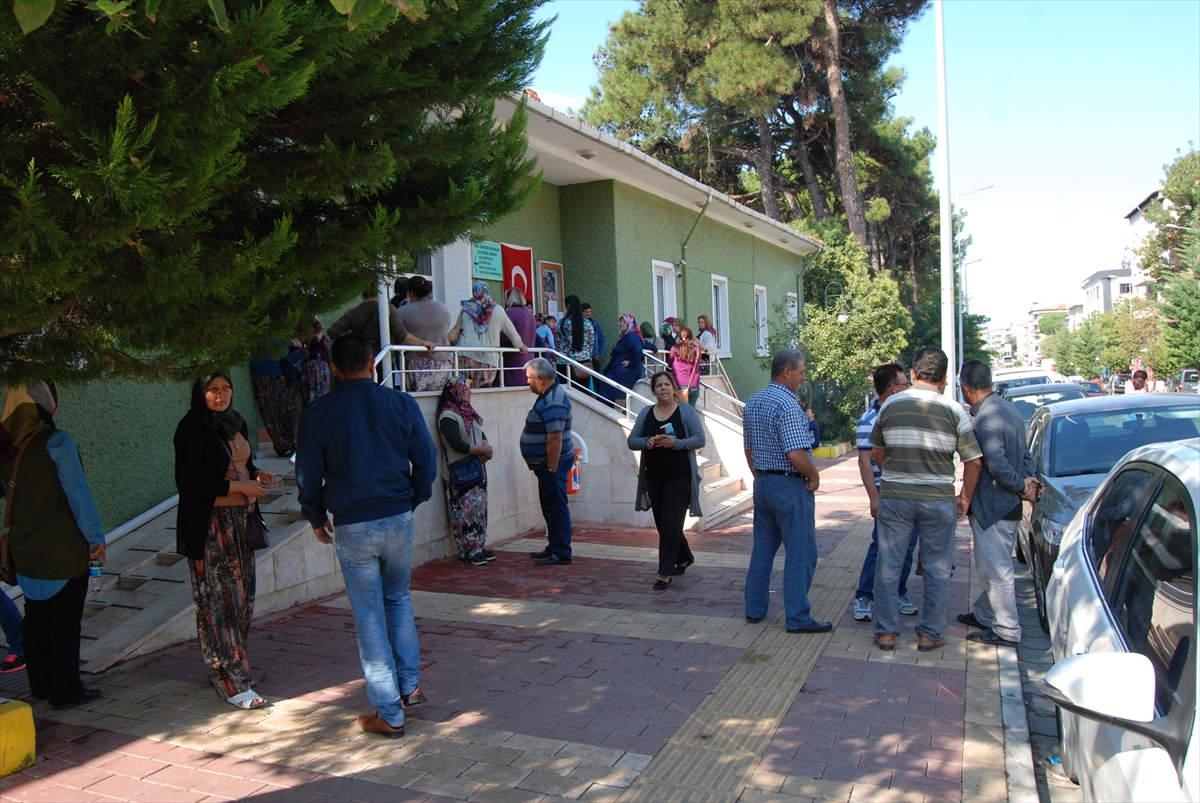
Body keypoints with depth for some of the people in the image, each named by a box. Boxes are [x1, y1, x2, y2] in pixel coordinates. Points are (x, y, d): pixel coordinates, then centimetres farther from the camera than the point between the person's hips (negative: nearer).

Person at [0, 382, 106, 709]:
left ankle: (40, 685, 28)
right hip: (63, 549, -7)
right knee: (65, 619, 3)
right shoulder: (55, 441, -18)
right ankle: (65, 691, 10)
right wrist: (95, 537, -10)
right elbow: (77, 491, -17)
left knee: (35, 617, 17)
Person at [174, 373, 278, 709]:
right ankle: (231, 683, 4)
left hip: (239, 519, 8)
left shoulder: (235, 422, 12)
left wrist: (257, 476, 3)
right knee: (218, 602, -3)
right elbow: (187, 483, -17)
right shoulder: (192, 428, -12)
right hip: (208, 525, -8)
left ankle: (235, 666, 23)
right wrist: (238, 486, -18)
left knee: (241, 596, 11)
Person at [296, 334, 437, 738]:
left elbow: (308, 477, 1)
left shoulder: (318, 415, -6)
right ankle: (410, 685, 25)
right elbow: (426, 461, 2)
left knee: (369, 617, 7)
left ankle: (389, 714, 14)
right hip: (399, 519, 2)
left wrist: (317, 520, 17)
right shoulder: (402, 403, -2)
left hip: (352, 526, -2)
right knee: (398, 599, 24)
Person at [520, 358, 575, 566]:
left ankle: (561, 553, 2)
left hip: (553, 463, -11)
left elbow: (555, 439, -26)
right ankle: (553, 548, 27)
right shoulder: (549, 395, 13)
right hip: (546, 463, 11)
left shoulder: (553, 402, -22)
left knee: (556, 508, -4)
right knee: (550, 508, 17)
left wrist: (552, 469, -23)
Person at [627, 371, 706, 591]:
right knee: (663, 525, 13)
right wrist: (647, 442, -15)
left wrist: (676, 443, -23)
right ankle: (685, 557, 37)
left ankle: (665, 574, -3)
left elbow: (700, 439, -8)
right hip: (654, 478, 5)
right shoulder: (645, 414, 8)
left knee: (670, 525, -10)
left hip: (680, 477, -4)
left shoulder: (686, 412, -2)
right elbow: (631, 440, 6)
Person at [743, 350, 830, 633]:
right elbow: (796, 454, -25)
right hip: (790, 485, -9)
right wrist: (815, 476, -10)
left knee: (762, 548, 16)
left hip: (762, 483, 9)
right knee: (801, 553, 1)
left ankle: (754, 608, 23)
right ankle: (798, 617, 7)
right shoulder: (787, 405, -19)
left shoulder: (752, 403, 9)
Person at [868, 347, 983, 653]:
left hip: (894, 498, 1)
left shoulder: (890, 405, 1)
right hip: (939, 501, -1)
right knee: (937, 570, 12)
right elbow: (973, 462, -2)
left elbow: (877, 451, 12)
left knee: (888, 567, 10)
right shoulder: (954, 411, -4)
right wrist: (965, 499, 10)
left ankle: (886, 632, 16)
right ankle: (930, 634, 19)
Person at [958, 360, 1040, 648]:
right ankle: (983, 614, 34)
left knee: (996, 569, 1)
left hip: (993, 506, -10)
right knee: (991, 566, 21)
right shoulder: (1008, 408, 9)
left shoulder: (985, 419, -23)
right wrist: (1026, 480, 0)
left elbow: (997, 466, -26)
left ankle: (1007, 631, 10)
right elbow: (1025, 454, 13)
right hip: (1007, 505, 10)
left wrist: (1021, 485, -11)